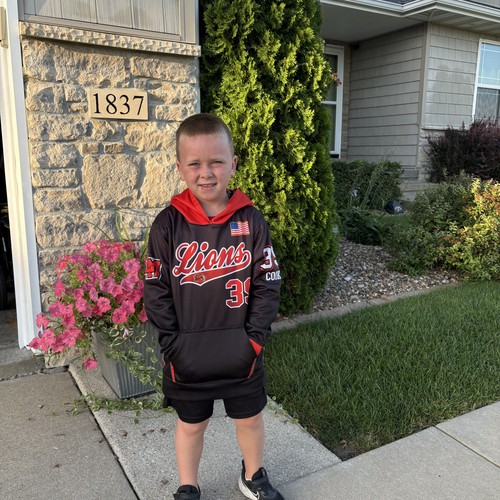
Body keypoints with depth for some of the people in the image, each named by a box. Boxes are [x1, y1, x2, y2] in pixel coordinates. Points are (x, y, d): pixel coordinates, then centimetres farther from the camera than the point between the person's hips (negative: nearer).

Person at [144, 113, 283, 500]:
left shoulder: (251, 220, -8)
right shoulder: (169, 224, -9)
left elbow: (268, 284, -5)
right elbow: (156, 290, -7)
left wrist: (255, 338, -9)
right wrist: (172, 345, -10)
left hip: (242, 352, 1)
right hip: (187, 356, 0)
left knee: (250, 419, 20)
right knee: (191, 425, 19)